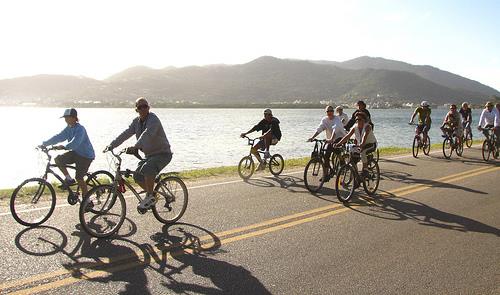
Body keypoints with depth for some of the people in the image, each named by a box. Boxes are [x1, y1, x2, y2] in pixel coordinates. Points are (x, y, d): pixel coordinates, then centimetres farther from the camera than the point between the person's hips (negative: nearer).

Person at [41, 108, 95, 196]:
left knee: (78, 178, -9)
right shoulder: (68, 128, 4)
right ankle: (68, 179, 5)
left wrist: (64, 147, -45)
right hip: (75, 152, 8)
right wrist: (44, 144, -6)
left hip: (86, 155, -8)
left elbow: (75, 143, -34)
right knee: (58, 159, -9)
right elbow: (58, 137, 1)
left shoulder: (80, 129, -21)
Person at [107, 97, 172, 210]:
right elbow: (126, 134, 3)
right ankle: (152, 196, 20)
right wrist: (112, 145, -8)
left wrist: (135, 147, -48)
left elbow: (147, 134, -35)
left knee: (147, 169, -31)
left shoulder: (153, 119, -19)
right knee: (137, 176, 3)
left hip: (163, 153, -9)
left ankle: (150, 197, -15)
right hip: (150, 155, 9)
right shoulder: (136, 121, 7)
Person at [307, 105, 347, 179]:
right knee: (326, 155, -3)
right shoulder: (324, 120, 0)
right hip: (330, 140, 6)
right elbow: (319, 129, -11)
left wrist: (331, 139, -47)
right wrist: (312, 137, -27)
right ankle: (326, 173, 9)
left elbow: (335, 129, -31)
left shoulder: (337, 118, -15)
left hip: (340, 138, -6)